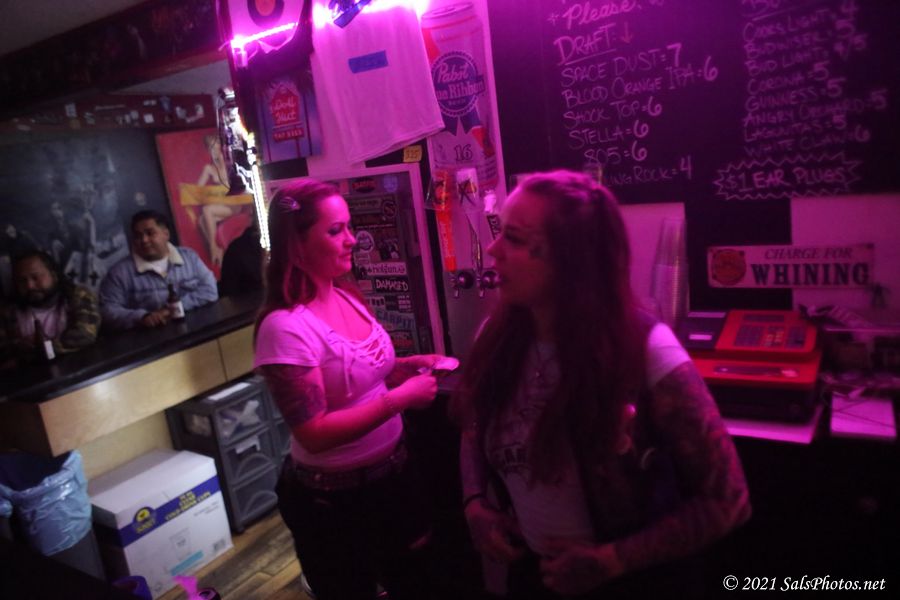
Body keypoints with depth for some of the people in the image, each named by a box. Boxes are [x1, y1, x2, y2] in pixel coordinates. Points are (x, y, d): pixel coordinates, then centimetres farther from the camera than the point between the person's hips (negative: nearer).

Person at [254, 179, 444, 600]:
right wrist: (400, 398, -25)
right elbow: (315, 434, -26)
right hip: (332, 499, -7)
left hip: (393, 472, 7)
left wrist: (401, 367, -5)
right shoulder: (285, 327, -25)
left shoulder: (346, 296, -2)